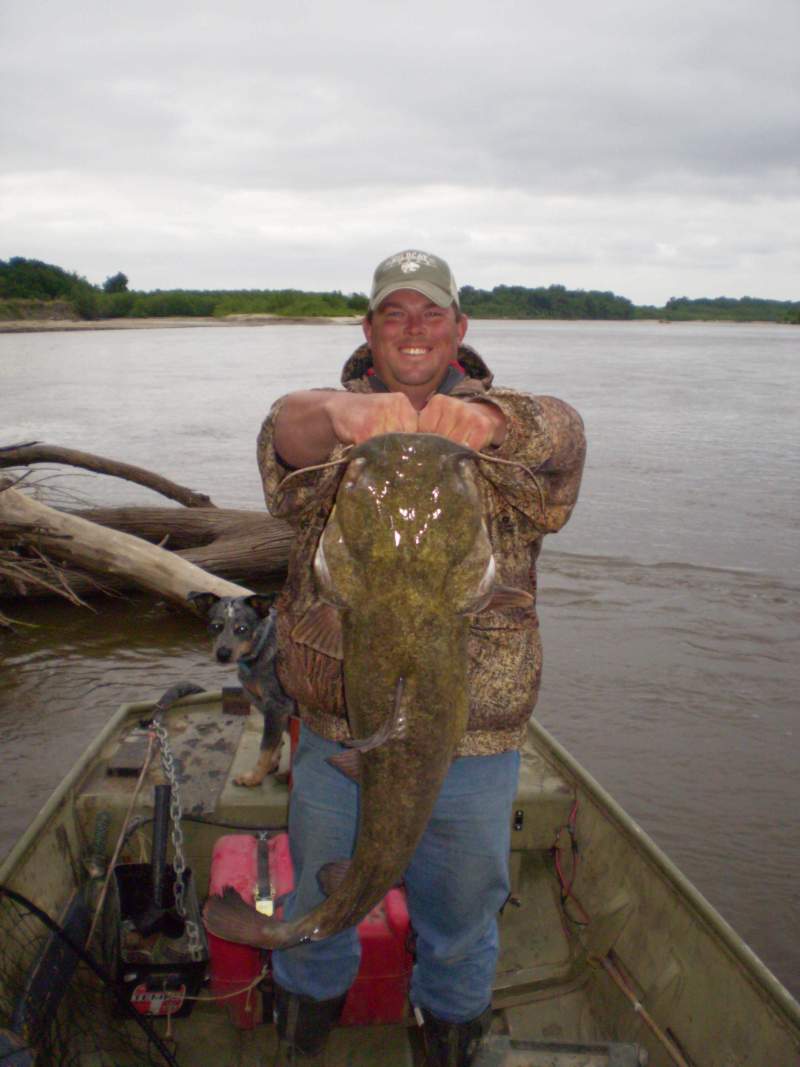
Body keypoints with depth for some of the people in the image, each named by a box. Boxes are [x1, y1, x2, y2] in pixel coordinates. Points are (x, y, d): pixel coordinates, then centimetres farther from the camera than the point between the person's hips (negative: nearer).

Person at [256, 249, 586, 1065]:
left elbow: (561, 435, -23)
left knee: (461, 906, 21)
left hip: (473, 734, 0)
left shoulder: (508, 428, -1)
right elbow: (286, 428, -24)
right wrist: (337, 416, -48)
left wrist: (485, 421, -45)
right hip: (338, 724, 1)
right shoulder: (331, 421, -1)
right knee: (318, 890, 22)